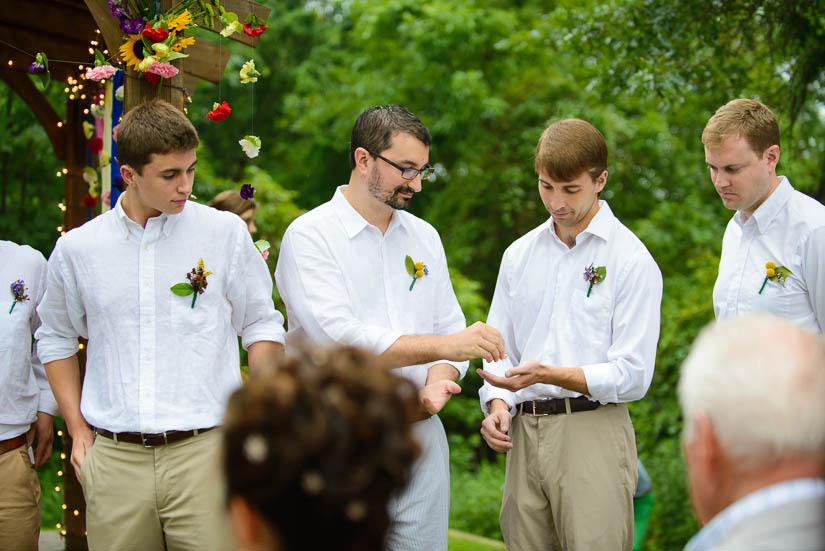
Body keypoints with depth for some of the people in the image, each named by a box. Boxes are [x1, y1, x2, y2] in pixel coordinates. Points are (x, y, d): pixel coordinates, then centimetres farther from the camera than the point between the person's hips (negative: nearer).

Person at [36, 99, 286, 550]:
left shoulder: (226, 234, 3)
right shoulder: (76, 249, 6)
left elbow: (262, 325, 10)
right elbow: (57, 339, 19)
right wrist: (78, 432, 13)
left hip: (205, 450, -1)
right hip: (113, 459, 1)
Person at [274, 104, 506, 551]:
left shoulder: (424, 237, 13)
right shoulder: (309, 237, -7)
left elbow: (450, 328, 13)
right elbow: (340, 338, -19)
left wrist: (437, 384, -10)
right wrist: (445, 346, -20)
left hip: (420, 433, 5)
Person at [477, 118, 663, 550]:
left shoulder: (632, 260, -3)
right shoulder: (519, 255, 14)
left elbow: (633, 374, -8)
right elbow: (499, 347, 18)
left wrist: (548, 374, -18)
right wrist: (498, 404, -1)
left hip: (594, 430, -4)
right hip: (526, 433, 5)